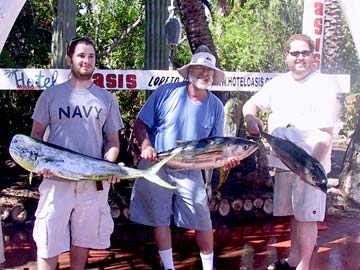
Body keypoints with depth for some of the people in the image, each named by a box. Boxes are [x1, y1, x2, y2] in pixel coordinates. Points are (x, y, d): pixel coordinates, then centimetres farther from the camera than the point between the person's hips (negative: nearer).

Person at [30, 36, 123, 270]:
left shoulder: (106, 99, 8)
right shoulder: (51, 95, 3)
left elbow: (113, 141, 11)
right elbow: (36, 134, 6)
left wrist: (108, 166, -8)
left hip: (94, 182, 2)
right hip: (56, 180, -2)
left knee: (83, 238, 13)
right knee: (49, 241, 1)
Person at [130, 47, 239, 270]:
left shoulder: (216, 105, -1)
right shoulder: (166, 92, -7)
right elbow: (139, 125, -3)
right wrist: (146, 146, -21)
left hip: (190, 172, 1)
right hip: (156, 167, -1)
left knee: (203, 223, 2)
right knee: (160, 221, 8)